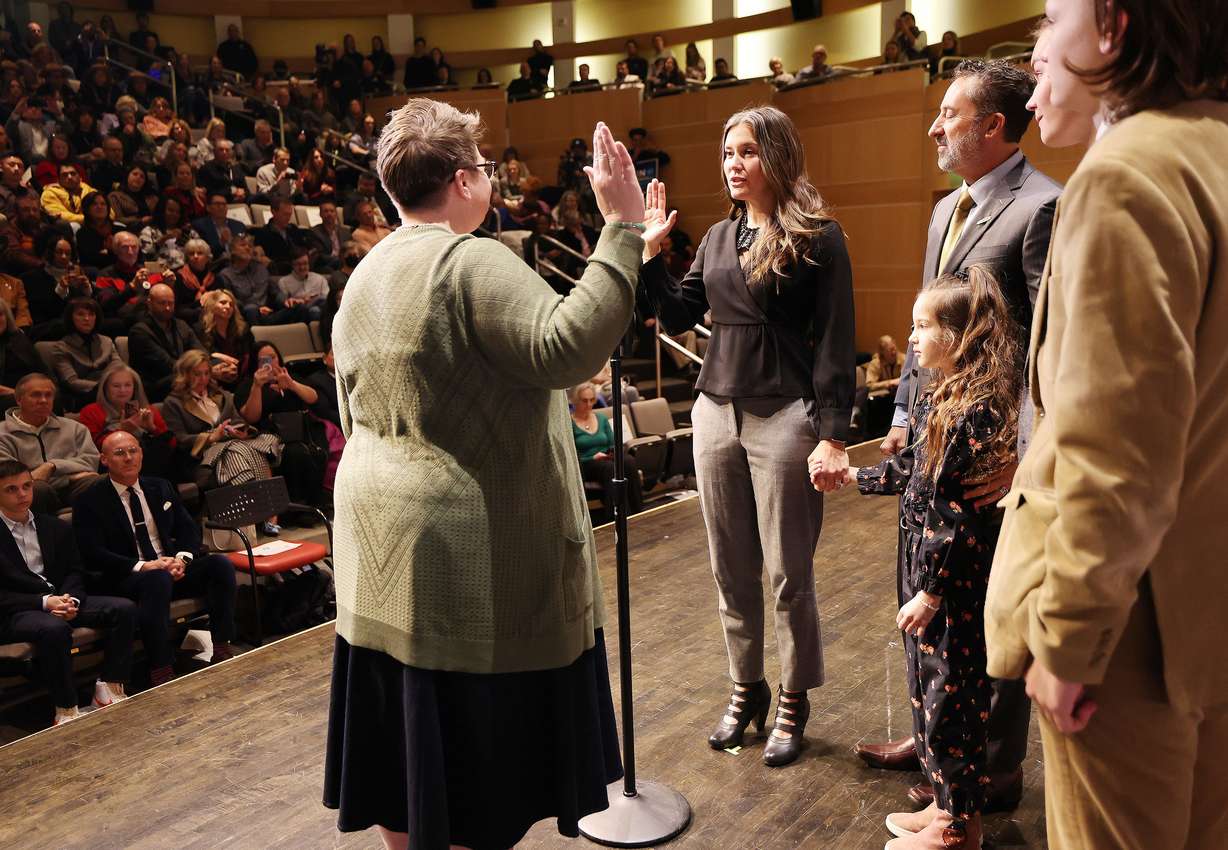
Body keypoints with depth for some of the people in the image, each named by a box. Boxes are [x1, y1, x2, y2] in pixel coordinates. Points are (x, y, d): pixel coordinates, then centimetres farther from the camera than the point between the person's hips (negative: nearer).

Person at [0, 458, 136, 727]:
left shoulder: (56, 527, 13)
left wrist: (70, 599, -10)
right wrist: (44, 602, -19)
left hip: (62, 599, 6)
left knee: (124, 609, -15)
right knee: (55, 629, -38)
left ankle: (109, 690, -10)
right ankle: (66, 712, -25)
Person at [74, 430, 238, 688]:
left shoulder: (161, 488, 15)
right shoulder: (90, 501, -1)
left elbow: (189, 529, 14)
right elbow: (95, 554, -10)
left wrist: (182, 558, -9)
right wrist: (143, 566, -22)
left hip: (172, 568, 5)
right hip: (124, 580, -5)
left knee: (220, 564, -21)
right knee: (159, 579, -39)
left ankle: (222, 651, -19)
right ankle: (161, 673, -36)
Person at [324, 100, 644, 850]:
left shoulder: (364, 278, 11)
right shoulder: (472, 262, -16)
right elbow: (568, 346, -31)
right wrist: (622, 228, -27)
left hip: (384, 549, 9)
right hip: (470, 551, -8)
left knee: (408, 747, 18)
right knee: (476, 760, 6)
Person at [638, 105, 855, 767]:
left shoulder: (818, 238, -5)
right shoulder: (718, 237, 12)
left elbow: (835, 344, -9)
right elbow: (677, 317, 11)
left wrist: (832, 436, -14)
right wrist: (650, 252, 2)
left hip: (785, 416, -5)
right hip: (716, 413, 6)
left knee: (788, 573, 4)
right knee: (730, 569, 12)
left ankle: (793, 701, 23)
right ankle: (746, 689, 30)